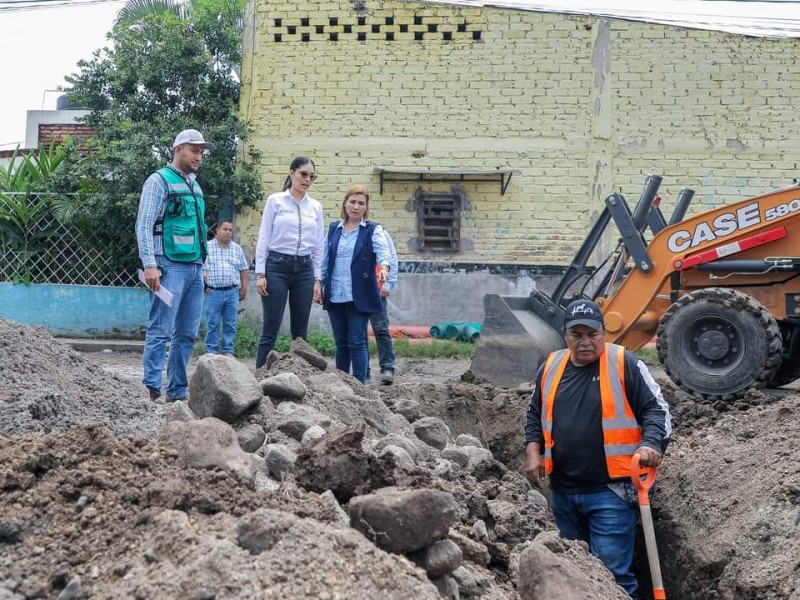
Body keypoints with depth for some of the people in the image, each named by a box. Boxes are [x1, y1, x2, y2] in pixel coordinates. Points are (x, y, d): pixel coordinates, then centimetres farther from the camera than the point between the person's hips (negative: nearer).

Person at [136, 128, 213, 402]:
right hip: (170, 267, -8)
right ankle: (152, 390, -6)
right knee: (160, 332, -8)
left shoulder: (195, 186, 20)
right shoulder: (160, 180, -3)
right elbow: (144, 226, -9)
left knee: (187, 334, 7)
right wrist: (150, 265, -18)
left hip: (194, 269, 8)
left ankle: (177, 392, 13)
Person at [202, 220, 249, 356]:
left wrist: (244, 288, 9)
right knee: (213, 323, 0)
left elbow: (244, 270, 14)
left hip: (232, 292, 3)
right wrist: (203, 284, -3)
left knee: (230, 324, 4)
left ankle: (228, 351, 10)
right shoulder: (207, 247, 3)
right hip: (213, 292, -2)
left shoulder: (237, 249, 12)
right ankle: (211, 351, 6)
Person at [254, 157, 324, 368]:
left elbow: (318, 246, 11)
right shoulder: (275, 201, -1)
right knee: (270, 331, -6)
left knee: (300, 332, 6)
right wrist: (260, 274, -8)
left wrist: (317, 280, 6)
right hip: (277, 266, -4)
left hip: (304, 269, 4)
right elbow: (263, 239, -2)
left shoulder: (316, 207, 10)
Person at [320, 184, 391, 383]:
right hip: (335, 295, 4)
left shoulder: (373, 230, 1)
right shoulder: (333, 228, 13)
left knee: (357, 342, -5)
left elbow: (382, 250, -17)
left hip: (359, 296, -4)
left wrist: (384, 266, -38)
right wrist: (321, 284, 11)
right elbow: (325, 259, 15)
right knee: (340, 343, 11)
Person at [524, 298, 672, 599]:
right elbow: (535, 415, 20)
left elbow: (656, 409, -5)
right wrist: (533, 452, 7)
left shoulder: (624, 364, -6)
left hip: (610, 490, -5)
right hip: (563, 490, 6)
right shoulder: (551, 366, 9)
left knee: (612, 571, -7)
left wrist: (651, 443, -22)